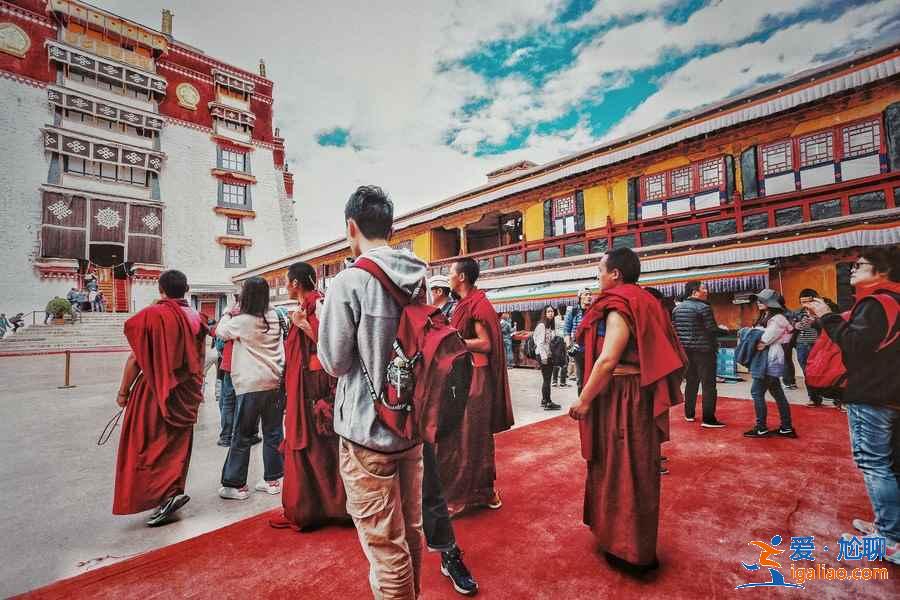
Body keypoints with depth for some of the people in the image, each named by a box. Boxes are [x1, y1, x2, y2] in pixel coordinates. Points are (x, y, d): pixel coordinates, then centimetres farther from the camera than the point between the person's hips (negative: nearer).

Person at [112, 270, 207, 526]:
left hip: (154, 392, -4)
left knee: (147, 445, 7)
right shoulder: (195, 318, 2)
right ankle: (173, 491, 26)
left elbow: (136, 358, -10)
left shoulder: (151, 315, -11)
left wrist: (123, 391, 1)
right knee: (177, 445, 16)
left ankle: (169, 494, -3)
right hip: (186, 396, 5)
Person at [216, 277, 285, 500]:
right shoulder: (274, 317, 4)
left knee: (242, 436, 8)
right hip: (275, 383, 5)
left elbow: (221, 331, 9)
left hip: (251, 386, -5)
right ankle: (273, 480, 22)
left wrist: (227, 314, 24)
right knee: (273, 433, 12)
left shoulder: (243, 321, -9)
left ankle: (235, 485, 17)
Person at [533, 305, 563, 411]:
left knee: (548, 378, 10)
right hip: (543, 355, -8)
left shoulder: (552, 325, 14)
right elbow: (540, 342, -15)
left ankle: (544, 400, 19)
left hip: (550, 355, 8)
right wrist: (543, 356, -18)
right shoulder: (541, 325, -10)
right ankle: (548, 403, 0)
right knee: (547, 379, -5)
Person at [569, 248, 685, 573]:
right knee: (633, 467, 20)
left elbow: (608, 361, -27)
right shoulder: (643, 302, 11)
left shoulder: (618, 307, -18)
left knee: (623, 468, 4)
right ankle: (632, 540, 39)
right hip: (638, 394, 10)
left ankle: (630, 550, 21)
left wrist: (583, 400, -19)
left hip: (621, 396, -10)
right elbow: (653, 352, 18)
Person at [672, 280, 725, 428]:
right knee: (708, 385, -1)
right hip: (703, 350, -6)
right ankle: (708, 419, 0)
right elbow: (713, 330, -13)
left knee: (691, 383, 16)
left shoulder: (677, 308, 7)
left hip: (685, 350, 7)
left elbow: (673, 329, 9)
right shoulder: (703, 307, -12)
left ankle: (689, 414, 22)